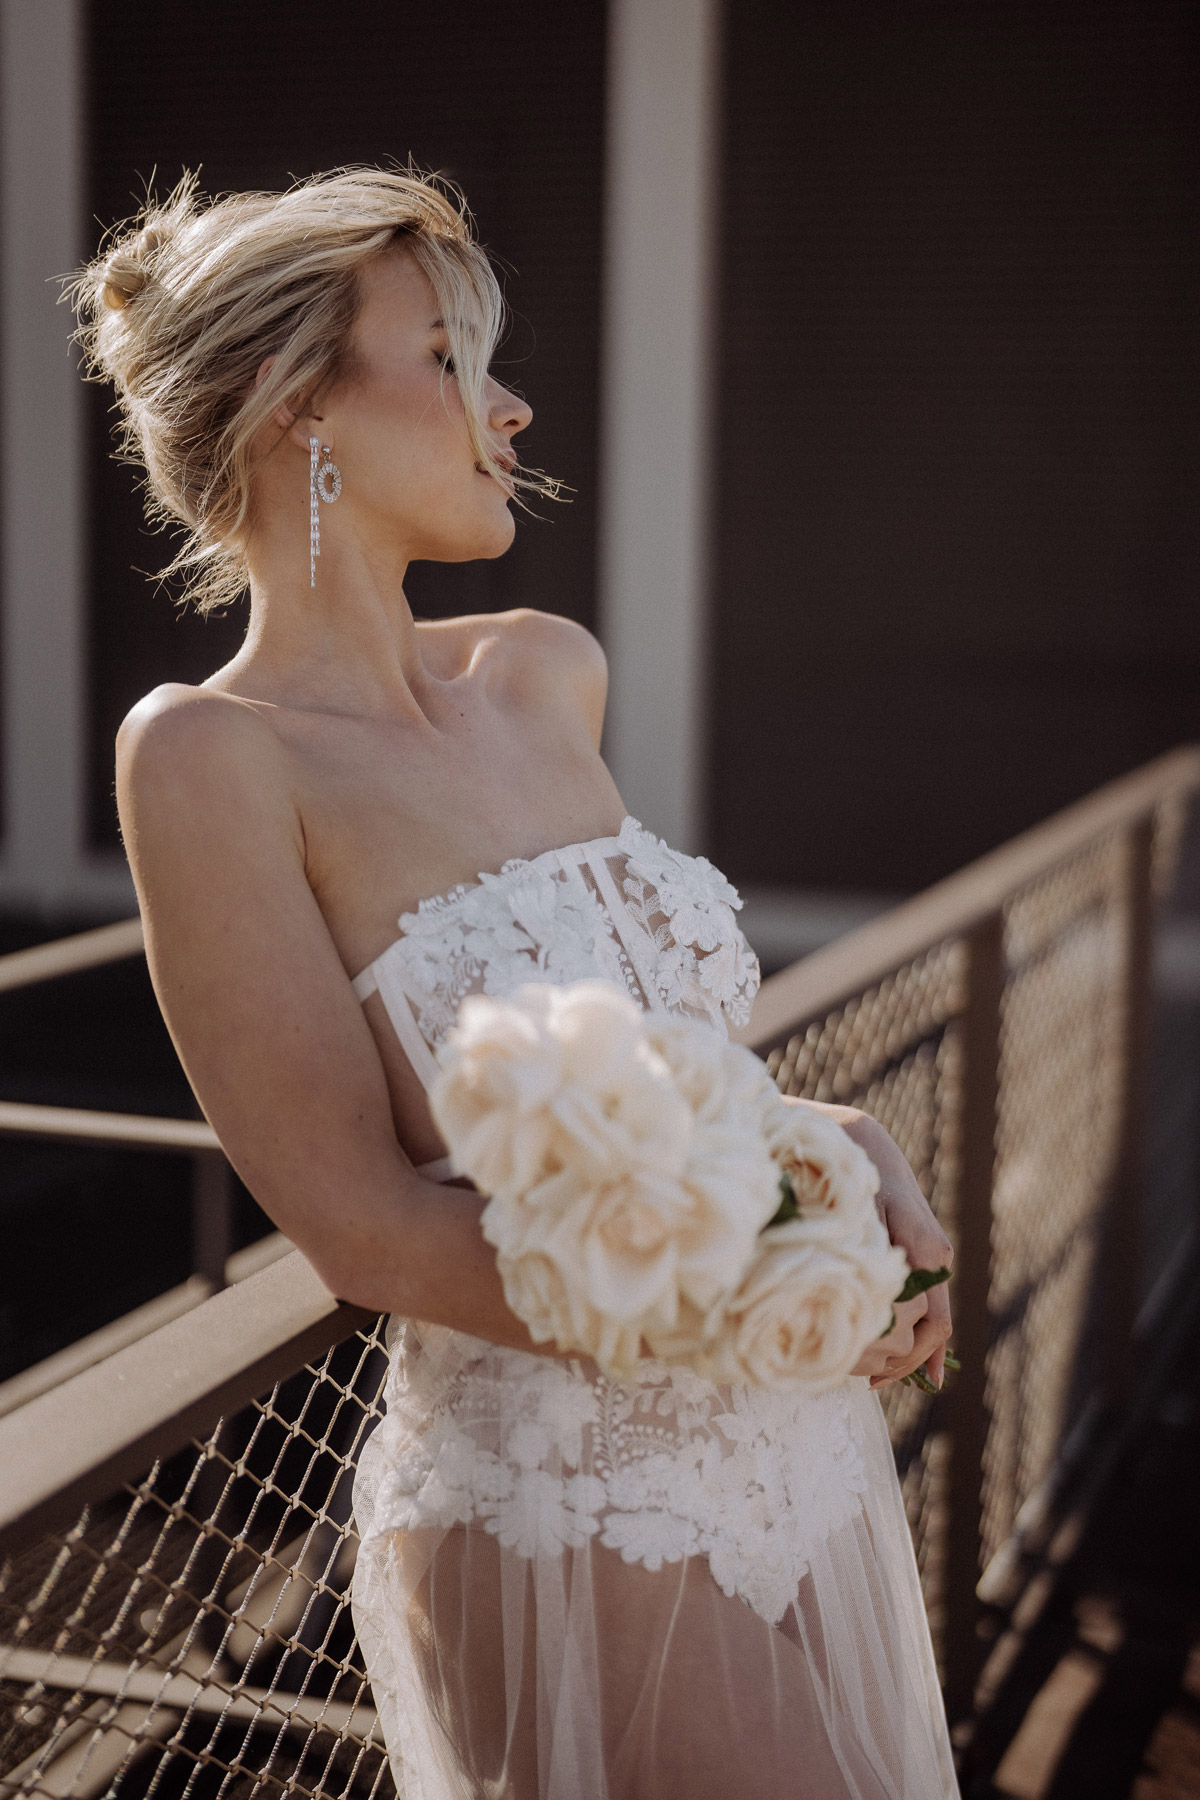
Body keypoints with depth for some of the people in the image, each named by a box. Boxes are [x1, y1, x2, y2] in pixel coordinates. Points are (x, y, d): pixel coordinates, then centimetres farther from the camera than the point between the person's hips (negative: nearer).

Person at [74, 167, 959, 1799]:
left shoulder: (546, 675, 5)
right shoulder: (209, 754, -15)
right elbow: (369, 1227, -17)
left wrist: (846, 1137, 2)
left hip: (814, 1469, 7)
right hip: (566, 1528, -7)